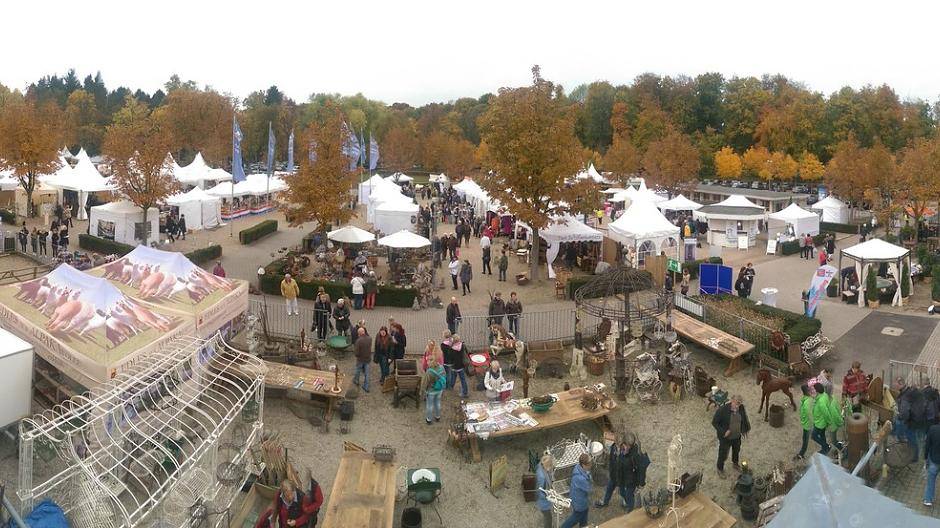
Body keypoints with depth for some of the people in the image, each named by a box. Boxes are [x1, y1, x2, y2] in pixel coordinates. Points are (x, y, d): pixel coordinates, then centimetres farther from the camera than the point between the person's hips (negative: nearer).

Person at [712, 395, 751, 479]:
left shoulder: (741, 408, -15)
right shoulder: (722, 409, -31)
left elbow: (744, 419, 6)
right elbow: (714, 422, -21)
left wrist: (744, 430, 0)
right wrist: (723, 431, -26)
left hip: (737, 436, 5)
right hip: (725, 437, -5)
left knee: (736, 450, 29)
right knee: (723, 454, 12)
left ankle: (735, 464, 58)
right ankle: (720, 469, 38)